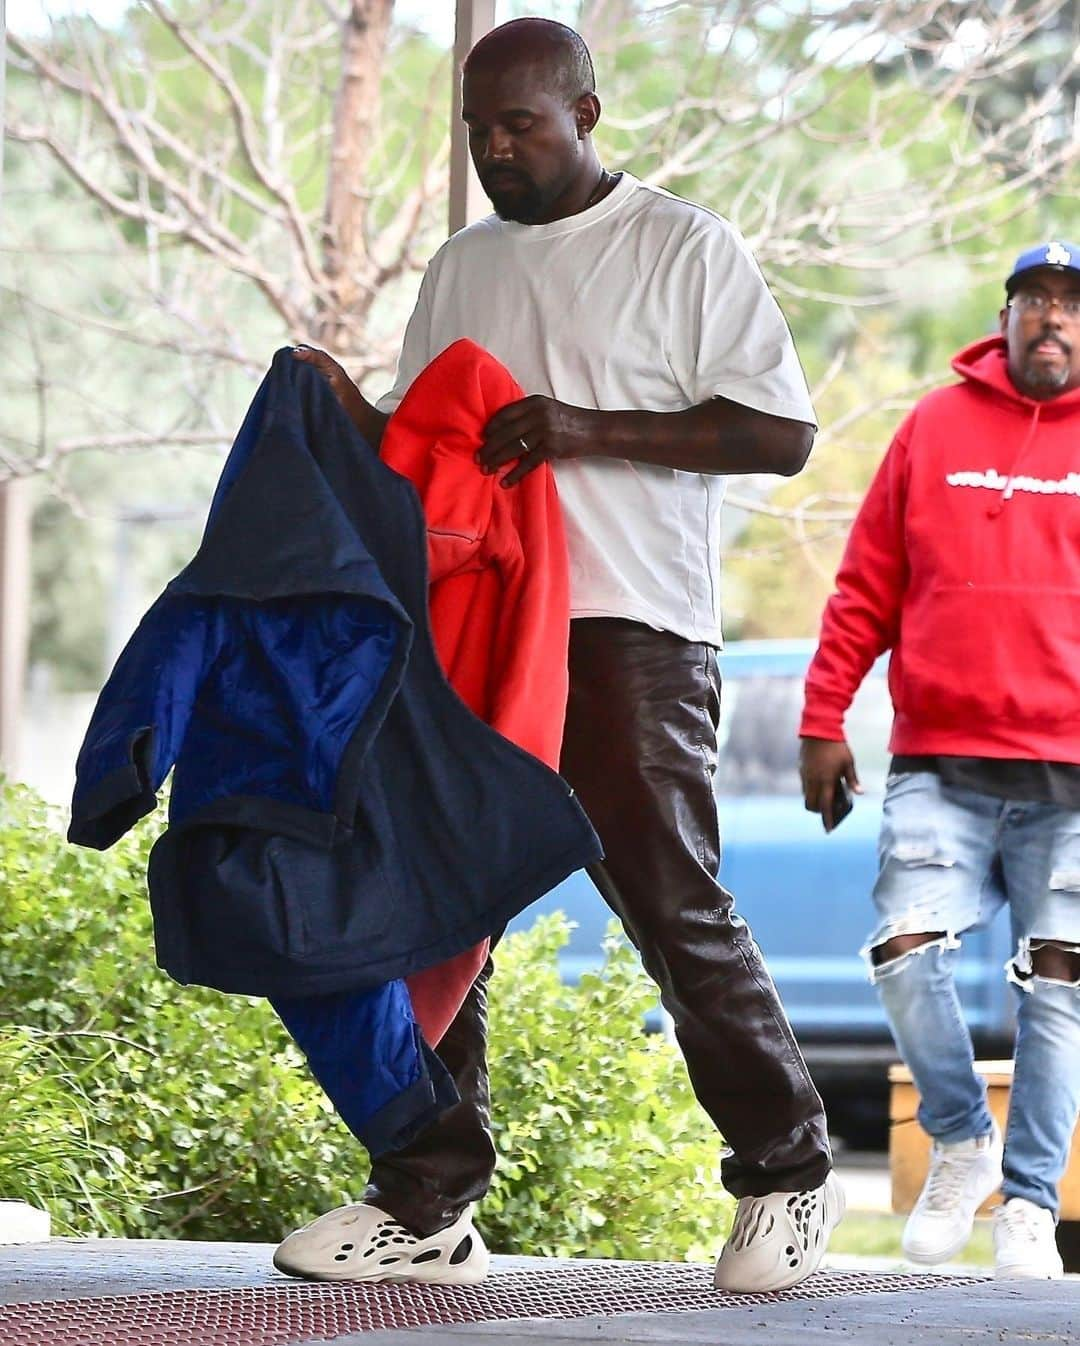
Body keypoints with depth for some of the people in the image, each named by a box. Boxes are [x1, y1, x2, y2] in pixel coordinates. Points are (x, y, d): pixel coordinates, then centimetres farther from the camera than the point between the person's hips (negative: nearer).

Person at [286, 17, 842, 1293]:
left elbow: (782, 432, -7)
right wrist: (357, 415, 1)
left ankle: (787, 1176, 5)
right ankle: (428, 1198, 6)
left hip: (629, 629, -6)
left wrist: (592, 429, -16)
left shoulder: (685, 250, 0)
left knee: (671, 901, -8)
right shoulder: (460, 269, 19)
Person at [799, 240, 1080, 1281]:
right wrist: (823, 721, 5)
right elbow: (866, 589, 11)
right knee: (907, 956, -12)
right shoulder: (936, 427, 10)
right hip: (940, 771, 0)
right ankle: (961, 1143, 11)